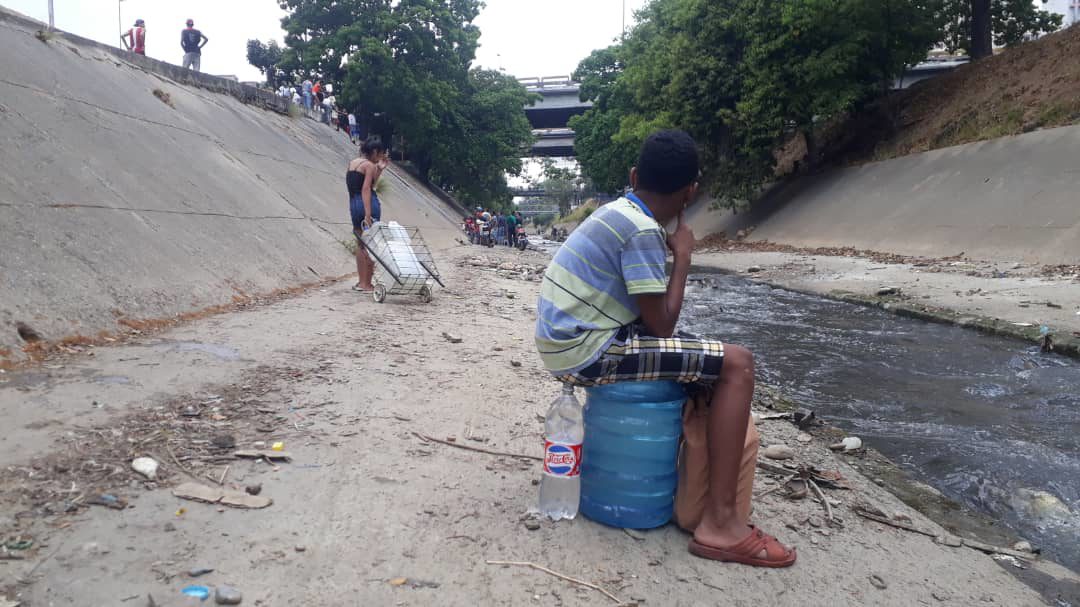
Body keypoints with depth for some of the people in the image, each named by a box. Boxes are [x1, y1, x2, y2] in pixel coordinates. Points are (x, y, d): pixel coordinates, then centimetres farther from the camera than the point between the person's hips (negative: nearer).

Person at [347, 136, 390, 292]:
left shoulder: (352, 163, 17)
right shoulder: (369, 165, -8)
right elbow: (366, 189, -18)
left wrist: (379, 168, 18)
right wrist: (368, 214, -23)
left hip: (353, 205, 8)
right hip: (368, 204, -8)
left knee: (360, 244, 16)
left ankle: (361, 281, 21)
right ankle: (366, 283, 2)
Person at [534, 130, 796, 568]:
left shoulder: (616, 214, 14)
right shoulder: (644, 231, -15)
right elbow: (661, 325, -13)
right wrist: (683, 256, -3)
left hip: (565, 342, 10)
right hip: (586, 351, -10)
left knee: (702, 360, 25)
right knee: (736, 365, -9)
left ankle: (696, 502, 29)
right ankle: (721, 523, -7)